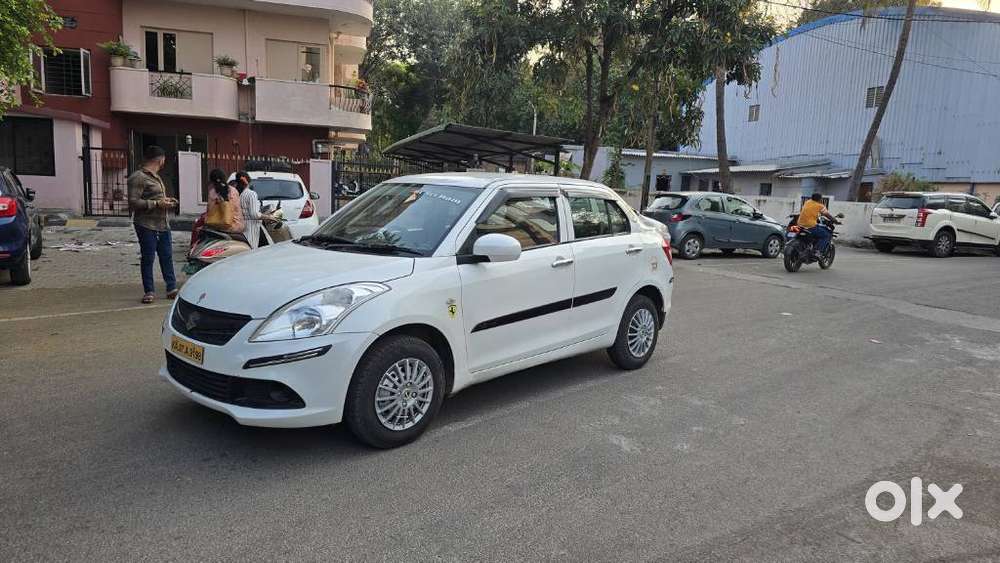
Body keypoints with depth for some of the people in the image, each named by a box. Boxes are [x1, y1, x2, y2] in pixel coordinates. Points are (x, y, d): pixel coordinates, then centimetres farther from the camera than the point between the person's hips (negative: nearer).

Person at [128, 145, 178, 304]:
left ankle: (172, 288, 17)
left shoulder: (156, 177, 18)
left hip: (162, 224, 9)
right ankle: (149, 291, 9)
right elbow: (133, 203, -18)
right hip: (146, 225, -8)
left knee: (167, 257, 10)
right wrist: (157, 203, -21)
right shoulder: (138, 177, -12)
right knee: (148, 258, 0)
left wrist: (166, 201, 13)